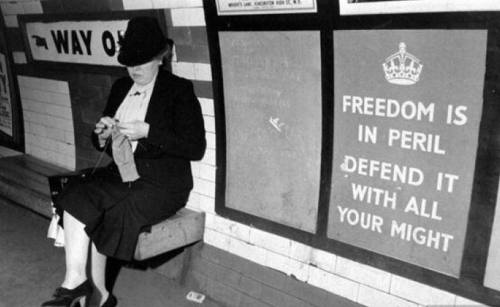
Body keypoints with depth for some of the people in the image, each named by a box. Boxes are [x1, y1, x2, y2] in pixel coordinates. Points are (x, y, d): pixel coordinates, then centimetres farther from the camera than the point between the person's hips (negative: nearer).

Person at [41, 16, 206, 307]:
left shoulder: (179, 90, -5)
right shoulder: (121, 87, 13)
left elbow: (196, 148, -12)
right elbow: (102, 144, 22)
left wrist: (147, 132, -19)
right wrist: (103, 134, -3)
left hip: (161, 184, -6)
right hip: (119, 174, 6)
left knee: (104, 213, -23)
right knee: (75, 195, -20)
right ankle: (77, 281, -17)